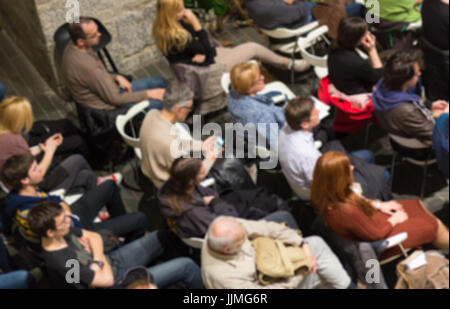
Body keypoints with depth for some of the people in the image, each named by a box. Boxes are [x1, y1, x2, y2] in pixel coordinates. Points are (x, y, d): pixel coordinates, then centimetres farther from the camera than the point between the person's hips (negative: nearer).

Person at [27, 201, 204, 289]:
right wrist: (101, 260, -7)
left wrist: (97, 259, -15)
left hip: (112, 261, 9)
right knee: (186, 266, -9)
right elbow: (107, 280, -28)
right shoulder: (60, 262, -35)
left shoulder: (62, 232, -10)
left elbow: (94, 237, 5)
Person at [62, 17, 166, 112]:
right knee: (157, 104, -17)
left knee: (159, 82, 12)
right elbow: (114, 99, -26)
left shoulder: (73, 47, -6)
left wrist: (117, 77, -3)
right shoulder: (85, 65, -35)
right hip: (107, 105, -9)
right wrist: (148, 94, -17)